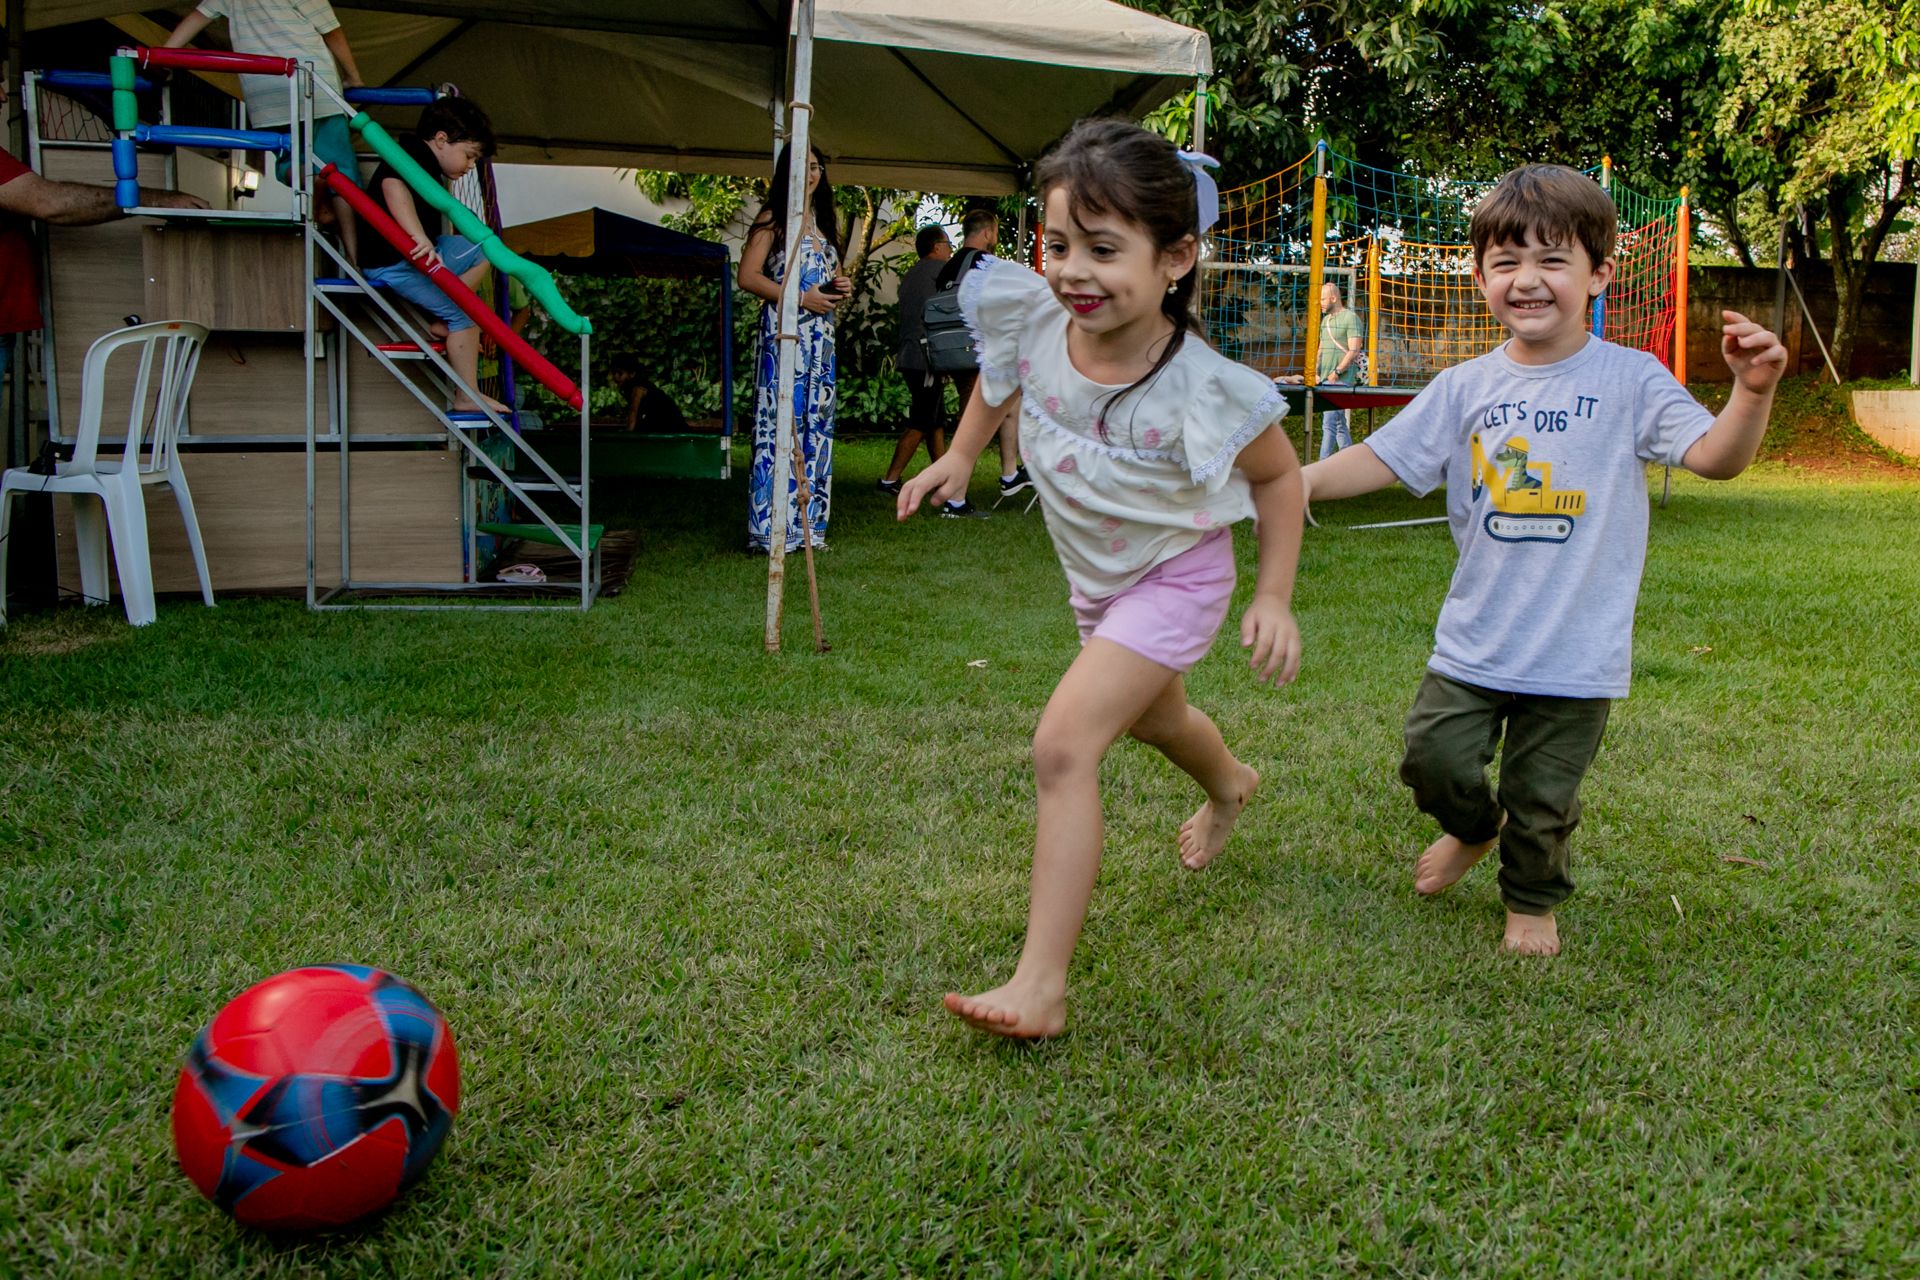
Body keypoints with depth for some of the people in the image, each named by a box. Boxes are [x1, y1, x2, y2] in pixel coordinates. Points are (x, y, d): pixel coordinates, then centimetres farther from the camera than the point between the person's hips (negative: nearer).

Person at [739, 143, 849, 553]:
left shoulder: (827, 222, 20)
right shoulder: (772, 218, -1)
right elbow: (748, 276, -10)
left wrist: (842, 288, 5)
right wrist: (801, 297, -15)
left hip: (822, 334, 7)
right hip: (783, 330, -7)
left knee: (816, 421, 6)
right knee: (781, 421, -10)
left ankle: (807, 524, 11)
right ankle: (770, 528, -8)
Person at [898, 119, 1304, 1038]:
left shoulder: (1202, 391, -33)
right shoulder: (1029, 318, -22)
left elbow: (1278, 478, -15)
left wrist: (1273, 599, -16)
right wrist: (960, 454, 1)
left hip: (1175, 575, -6)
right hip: (1095, 573, 7)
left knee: (1063, 745, -22)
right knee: (1152, 719, 31)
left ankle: (1040, 985, -17)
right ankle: (1228, 787, 67)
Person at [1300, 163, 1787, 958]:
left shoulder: (1629, 380, -5)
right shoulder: (1466, 388, 1)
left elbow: (1717, 457, -12)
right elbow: (1384, 458, 1)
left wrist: (1752, 392, -31)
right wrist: (1301, 481, -14)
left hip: (1576, 651, -2)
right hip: (1474, 639, 2)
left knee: (1543, 800, 9)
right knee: (1434, 757, 1)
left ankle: (1532, 900, 38)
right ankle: (1474, 827, 36)